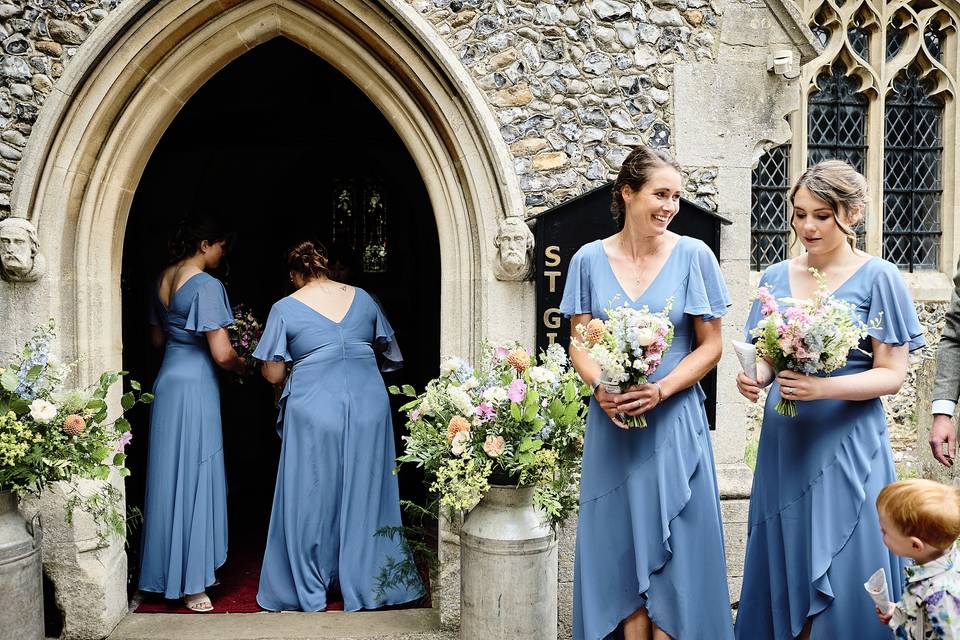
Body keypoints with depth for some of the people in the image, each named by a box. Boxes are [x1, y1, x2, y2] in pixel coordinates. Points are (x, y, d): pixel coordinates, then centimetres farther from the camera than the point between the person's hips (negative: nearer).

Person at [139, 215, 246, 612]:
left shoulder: (163, 279, 9)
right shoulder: (207, 285, -17)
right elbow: (222, 354, -19)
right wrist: (242, 364, 0)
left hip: (167, 379, 8)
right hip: (195, 385, -8)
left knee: (169, 475, 16)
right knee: (193, 478, -1)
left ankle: (165, 568, 29)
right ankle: (190, 582, 7)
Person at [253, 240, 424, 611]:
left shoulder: (285, 309, -1)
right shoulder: (362, 298, 9)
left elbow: (273, 374, 0)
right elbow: (391, 353, 16)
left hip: (315, 409, -3)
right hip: (368, 404, 3)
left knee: (310, 498, 9)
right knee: (364, 494, 12)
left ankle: (309, 593, 19)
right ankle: (365, 586, 22)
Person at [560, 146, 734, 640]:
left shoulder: (693, 256, -3)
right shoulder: (590, 260, 1)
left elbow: (710, 345, -2)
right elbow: (579, 343, 5)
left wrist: (660, 391, -16)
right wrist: (600, 388, -15)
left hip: (675, 423, -1)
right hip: (611, 422, 2)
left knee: (674, 551, 6)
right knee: (620, 548, 9)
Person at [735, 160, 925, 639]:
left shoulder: (878, 278, -5)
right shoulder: (777, 277, 7)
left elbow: (891, 375, -8)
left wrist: (821, 388, -23)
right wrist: (755, 377, -11)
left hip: (846, 444, -4)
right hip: (784, 442, 4)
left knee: (843, 577, 3)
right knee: (783, 567, 11)